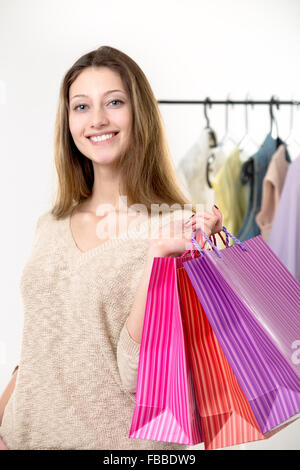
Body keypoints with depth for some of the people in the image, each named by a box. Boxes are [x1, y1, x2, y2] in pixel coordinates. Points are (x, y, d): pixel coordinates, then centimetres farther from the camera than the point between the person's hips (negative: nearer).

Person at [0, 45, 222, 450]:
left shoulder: (182, 228, -15)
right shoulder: (50, 225, 0)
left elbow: (137, 375, -21)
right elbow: (37, 348, 8)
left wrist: (158, 256, -30)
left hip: (119, 438, -4)